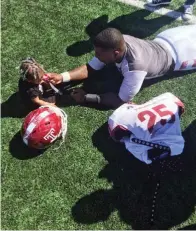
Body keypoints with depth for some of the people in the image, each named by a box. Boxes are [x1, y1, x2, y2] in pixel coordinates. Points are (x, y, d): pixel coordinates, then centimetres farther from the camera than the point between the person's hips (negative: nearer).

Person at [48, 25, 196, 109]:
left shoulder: (135, 68, -50)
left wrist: (86, 98, -40)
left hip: (176, 54, -5)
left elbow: (121, 101, -37)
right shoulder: (118, 42, -27)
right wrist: (63, 77, -32)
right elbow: (91, 68, -19)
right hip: (165, 39, 5)